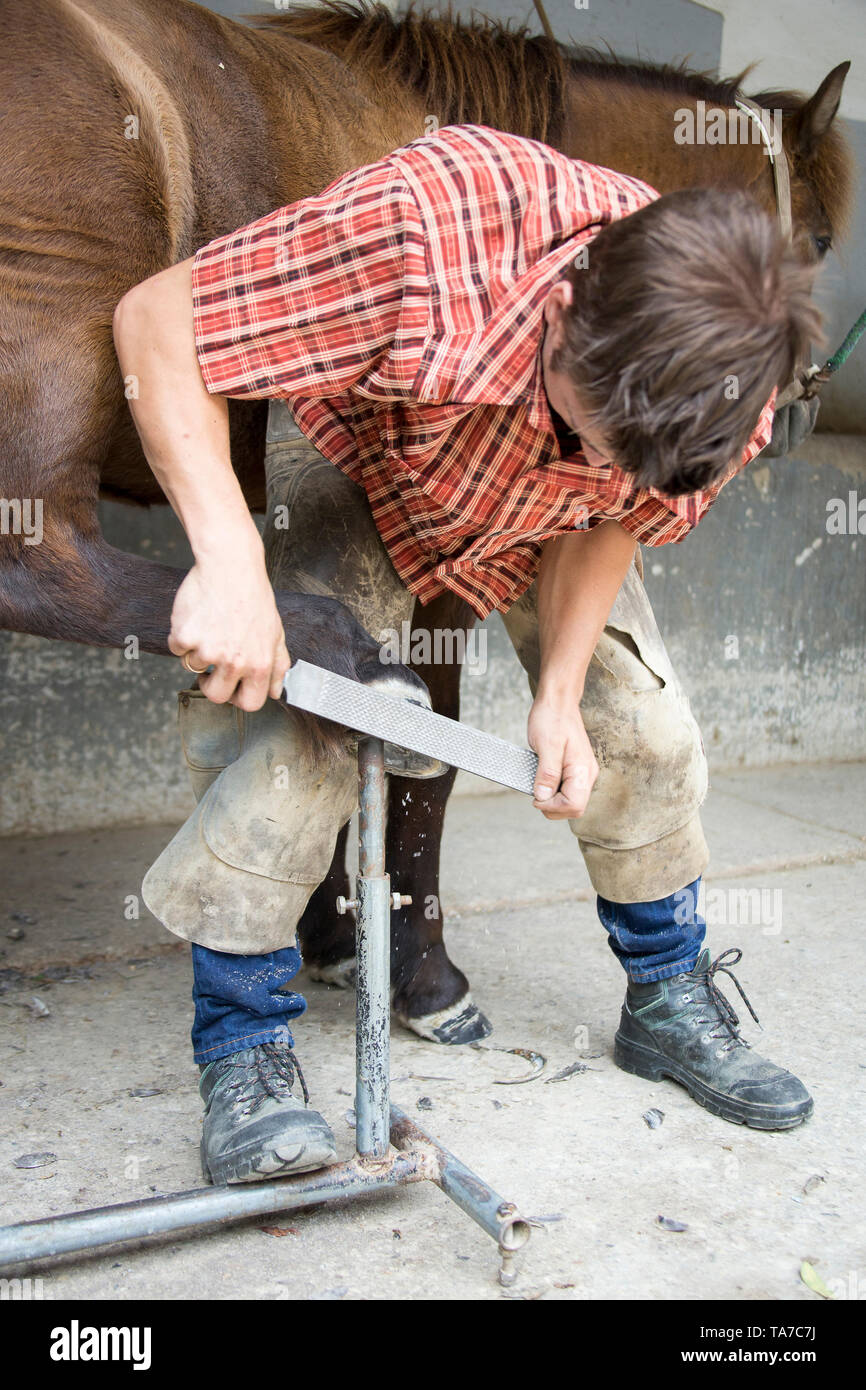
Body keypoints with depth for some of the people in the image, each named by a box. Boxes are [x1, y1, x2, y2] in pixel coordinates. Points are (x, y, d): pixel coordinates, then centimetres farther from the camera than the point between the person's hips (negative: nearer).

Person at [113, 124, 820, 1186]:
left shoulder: (719, 381, -29)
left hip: (532, 524, 4)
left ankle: (669, 1000, 22)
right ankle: (243, 1043, -6)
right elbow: (154, 320, -36)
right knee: (297, 718, -23)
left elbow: (610, 518, -10)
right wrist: (230, 563, -46)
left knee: (647, 731, -1)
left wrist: (561, 690, -20)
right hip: (357, 469, -3)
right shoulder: (425, 228, -45)